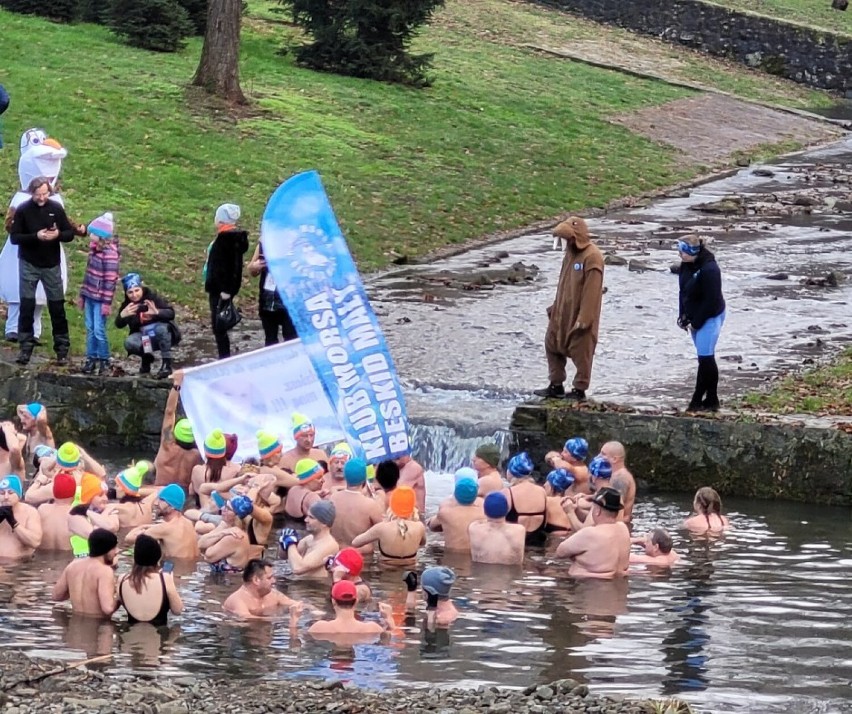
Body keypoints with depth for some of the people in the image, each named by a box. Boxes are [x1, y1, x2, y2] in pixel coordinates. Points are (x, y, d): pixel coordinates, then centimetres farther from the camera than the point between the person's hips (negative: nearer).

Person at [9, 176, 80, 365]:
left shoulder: (56, 209, -3)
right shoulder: (23, 210, -7)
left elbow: (70, 234, 2)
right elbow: (14, 237, -9)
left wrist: (58, 234, -20)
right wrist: (35, 236, -23)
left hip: (51, 265, 1)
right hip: (29, 264, -1)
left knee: (57, 307, 3)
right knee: (27, 306, -1)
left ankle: (62, 349, 9)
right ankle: (25, 348, 6)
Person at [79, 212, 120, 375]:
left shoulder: (110, 253, -17)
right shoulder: (94, 248, 8)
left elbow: (110, 279, -18)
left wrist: (107, 302, -18)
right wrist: (83, 294, 18)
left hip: (100, 298, -8)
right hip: (90, 296, 8)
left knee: (99, 330, -6)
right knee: (90, 329, 10)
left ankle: (104, 360, 7)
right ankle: (91, 359, 17)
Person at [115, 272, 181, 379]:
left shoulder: (153, 298, -17)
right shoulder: (127, 305, -6)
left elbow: (171, 313, -25)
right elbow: (119, 325, -8)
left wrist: (157, 312, -46)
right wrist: (122, 315, -31)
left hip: (162, 336, -3)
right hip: (144, 339, 3)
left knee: (161, 328, -37)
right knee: (129, 343, -26)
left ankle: (167, 364, -23)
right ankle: (147, 358, 6)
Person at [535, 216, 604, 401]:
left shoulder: (592, 257, -22)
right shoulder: (571, 253, 7)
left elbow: (591, 291, -22)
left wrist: (583, 319, -23)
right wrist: (555, 307, 17)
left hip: (580, 316, -10)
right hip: (563, 313, 10)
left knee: (581, 352, 2)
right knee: (552, 345, 15)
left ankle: (580, 390, 13)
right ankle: (556, 386, 25)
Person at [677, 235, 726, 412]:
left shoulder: (709, 269, -24)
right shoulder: (686, 265, 2)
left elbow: (711, 300, -22)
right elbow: (683, 291, 12)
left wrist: (696, 322, -17)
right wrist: (683, 317, 3)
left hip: (709, 318, -9)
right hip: (694, 318, 9)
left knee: (705, 358, -6)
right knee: (706, 358, 12)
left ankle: (697, 400, -2)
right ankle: (711, 400, 17)